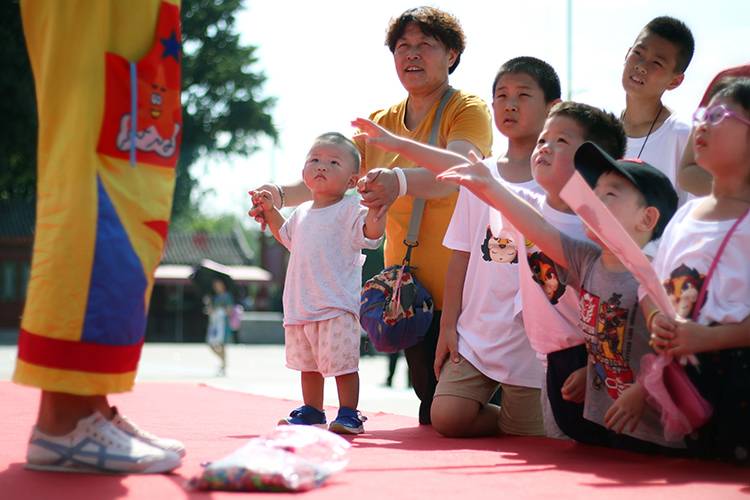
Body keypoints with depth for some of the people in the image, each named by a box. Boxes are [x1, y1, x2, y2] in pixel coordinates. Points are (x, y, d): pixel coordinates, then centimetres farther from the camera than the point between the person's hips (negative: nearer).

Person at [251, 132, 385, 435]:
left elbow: (372, 231, -23)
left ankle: (348, 414, 4)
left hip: (337, 305, -7)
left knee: (343, 363, -5)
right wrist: (270, 211, 26)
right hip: (301, 305, 7)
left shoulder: (350, 210, -6)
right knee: (308, 364, 16)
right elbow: (286, 236, 35)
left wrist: (375, 203, -35)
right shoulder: (302, 213, 15)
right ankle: (311, 411, 27)